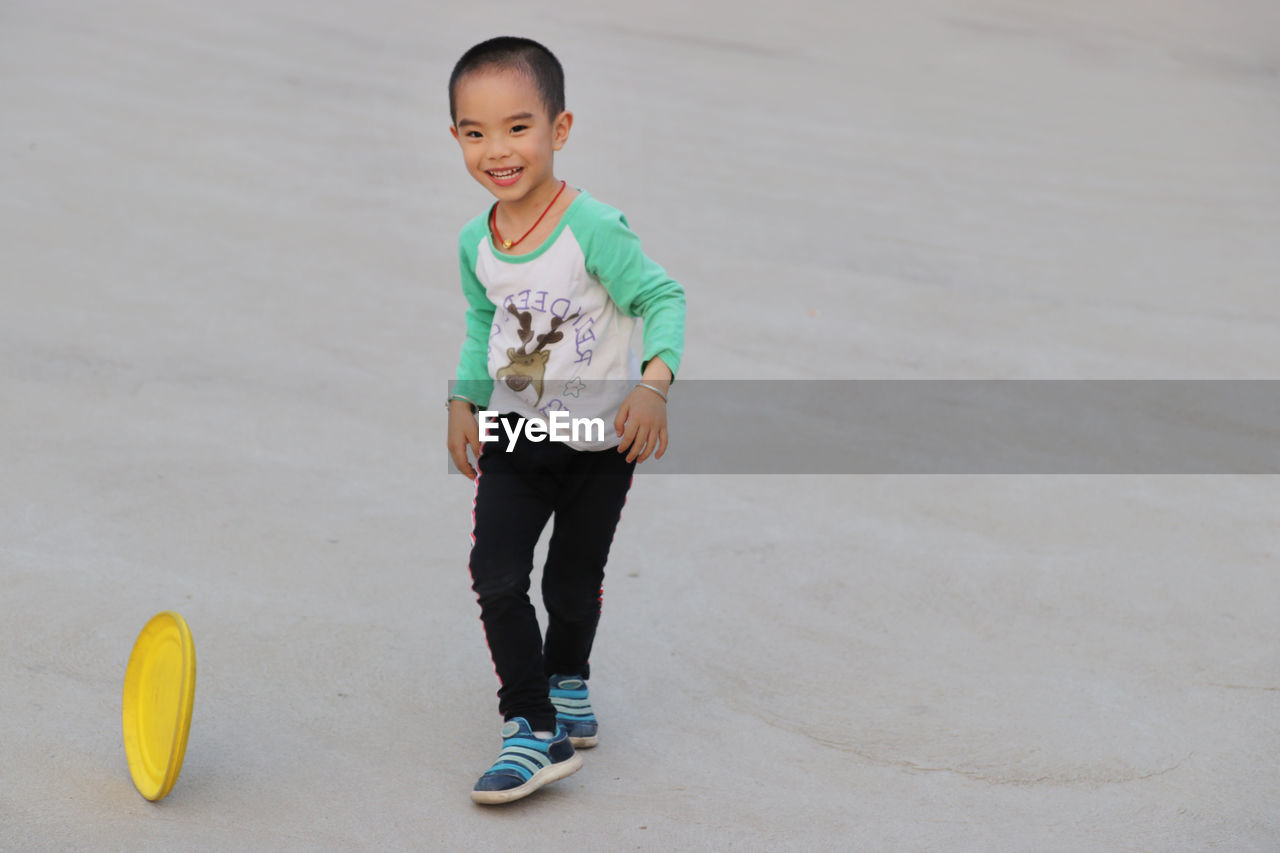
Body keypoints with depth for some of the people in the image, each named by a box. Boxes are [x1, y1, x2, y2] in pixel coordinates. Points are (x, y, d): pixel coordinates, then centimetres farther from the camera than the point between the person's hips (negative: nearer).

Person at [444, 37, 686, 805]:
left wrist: (654, 381, -30)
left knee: (573, 581, 11)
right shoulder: (475, 243, -2)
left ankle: (568, 681, 42)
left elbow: (663, 298, -16)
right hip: (512, 438, 4)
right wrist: (464, 401, 10)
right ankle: (533, 730, -2)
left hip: (600, 444, -4)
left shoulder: (593, 228, -21)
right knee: (497, 576, -10)